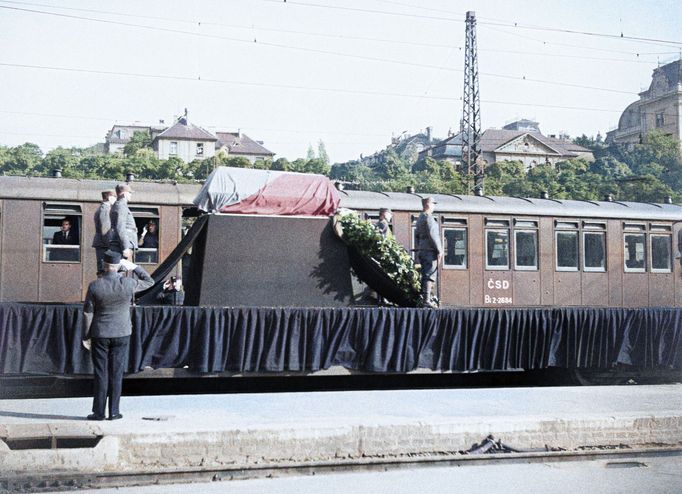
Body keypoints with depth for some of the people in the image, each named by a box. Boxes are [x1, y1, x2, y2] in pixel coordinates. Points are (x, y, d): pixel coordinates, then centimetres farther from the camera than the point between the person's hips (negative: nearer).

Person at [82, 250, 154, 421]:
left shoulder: (94, 286, -12)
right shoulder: (128, 284, -10)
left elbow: (87, 313, -6)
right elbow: (149, 282, 9)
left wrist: (86, 336, 4)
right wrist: (133, 267, 8)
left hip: (100, 335, -1)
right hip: (121, 334, 1)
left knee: (100, 374, 5)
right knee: (116, 373, 6)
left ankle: (98, 412, 7)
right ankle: (114, 411, 8)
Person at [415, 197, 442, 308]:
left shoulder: (420, 218, 19)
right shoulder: (428, 217, -10)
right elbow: (432, 235, -17)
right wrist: (439, 250, -14)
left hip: (422, 249, 10)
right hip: (430, 250, -10)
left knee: (425, 275, 12)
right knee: (430, 275, -10)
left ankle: (423, 297, 13)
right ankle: (427, 300, -14)